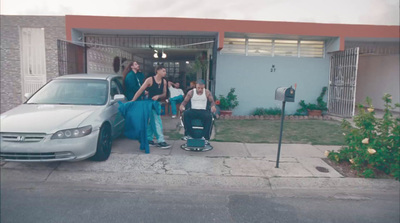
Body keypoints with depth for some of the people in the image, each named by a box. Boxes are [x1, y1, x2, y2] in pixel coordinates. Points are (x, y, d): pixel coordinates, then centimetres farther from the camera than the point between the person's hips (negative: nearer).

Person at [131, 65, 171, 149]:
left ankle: (148, 139, 26)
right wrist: (132, 101, -18)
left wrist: (158, 96, -15)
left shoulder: (164, 82, 3)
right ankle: (160, 141, -6)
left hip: (157, 103, 6)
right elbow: (140, 91, -14)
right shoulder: (150, 80, -12)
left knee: (152, 122, 14)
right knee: (157, 122, -9)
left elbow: (164, 94, 7)